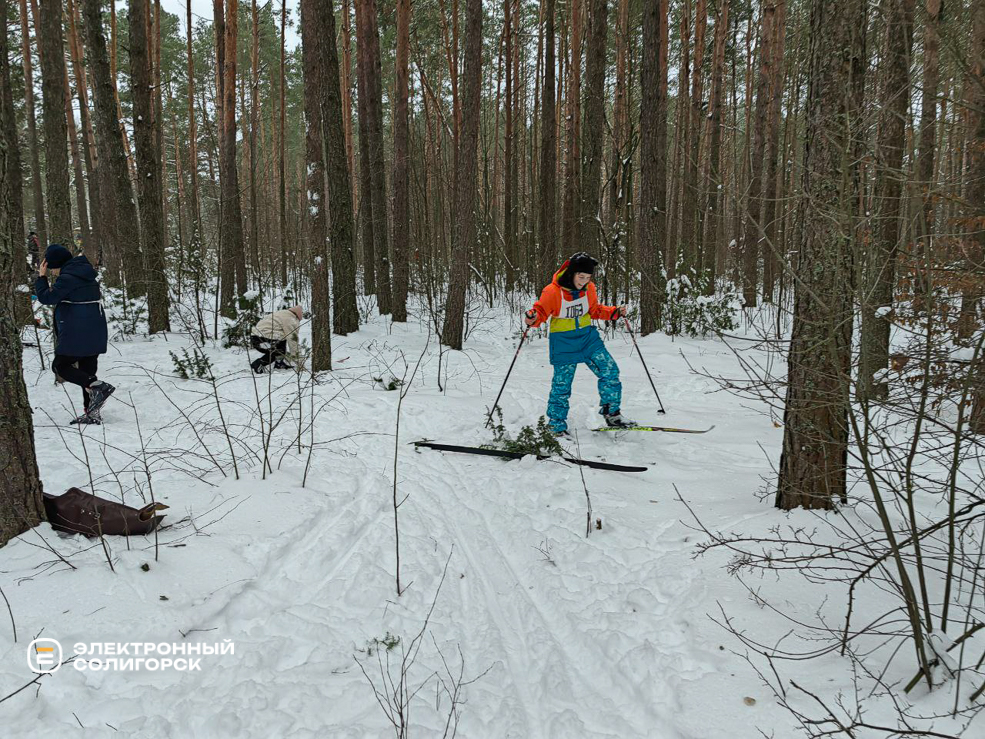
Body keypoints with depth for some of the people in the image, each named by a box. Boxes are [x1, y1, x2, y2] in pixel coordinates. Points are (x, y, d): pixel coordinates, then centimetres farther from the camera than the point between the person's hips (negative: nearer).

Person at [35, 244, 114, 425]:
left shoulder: (66, 278, -14)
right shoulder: (86, 273, 14)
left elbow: (46, 298, -7)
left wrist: (41, 277, 1)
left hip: (76, 334, -8)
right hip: (95, 334, 8)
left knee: (60, 366, 7)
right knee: (87, 370, 12)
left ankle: (96, 386, -14)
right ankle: (92, 413, 10)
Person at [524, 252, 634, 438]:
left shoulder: (589, 288, -1)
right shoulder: (553, 291, -17)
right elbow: (541, 311, -9)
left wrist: (615, 312, 1)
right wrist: (533, 318, -31)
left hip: (588, 337, 5)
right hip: (564, 342, -4)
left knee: (610, 371, -4)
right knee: (562, 384, 0)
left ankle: (611, 413, 11)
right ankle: (557, 426, 15)